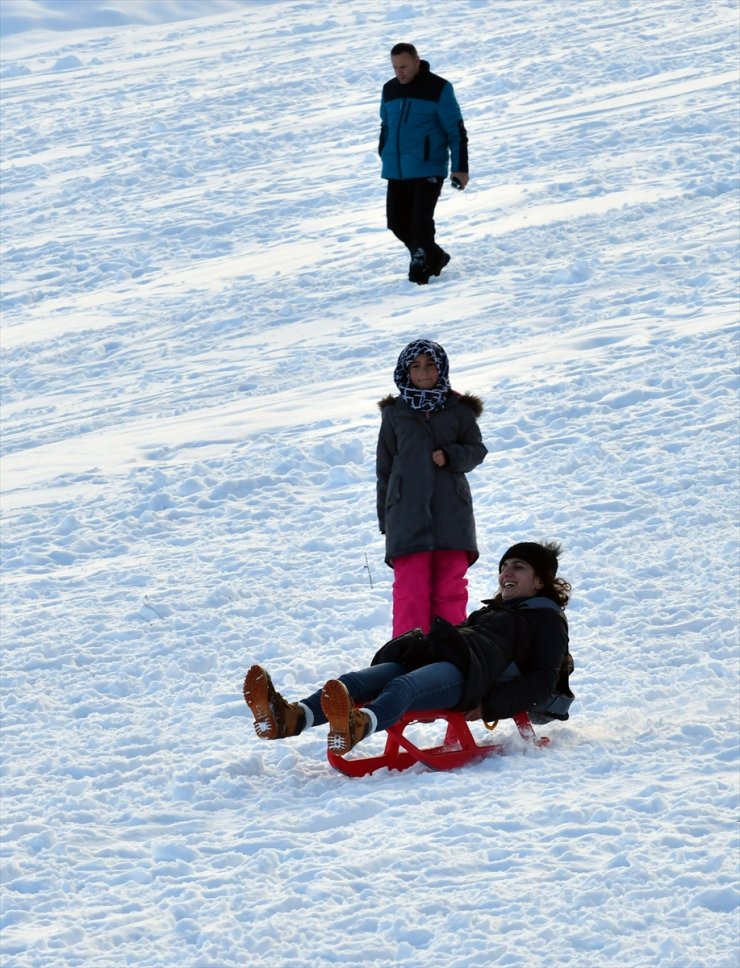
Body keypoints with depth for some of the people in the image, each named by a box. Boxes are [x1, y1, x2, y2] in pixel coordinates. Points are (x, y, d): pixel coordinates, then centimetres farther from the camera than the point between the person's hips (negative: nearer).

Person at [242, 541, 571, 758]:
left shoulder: (547, 619, 19)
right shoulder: (491, 611, 43)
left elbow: (543, 682, 3)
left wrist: (490, 707, -12)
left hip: (465, 671, -7)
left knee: (402, 687, -41)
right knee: (358, 681, -24)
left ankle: (359, 725, -73)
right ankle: (291, 718, -50)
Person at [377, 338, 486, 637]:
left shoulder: (458, 410, 8)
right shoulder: (395, 413, 10)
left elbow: (477, 450, 9)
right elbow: (385, 467, 13)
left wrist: (451, 456, -13)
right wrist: (385, 519, 10)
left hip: (451, 514, 0)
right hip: (407, 512, 0)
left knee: (450, 590, 1)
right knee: (410, 590, -6)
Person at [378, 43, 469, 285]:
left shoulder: (439, 89, -7)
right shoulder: (390, 90, 10)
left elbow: (456, 131, -6)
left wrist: (460, 168, -9)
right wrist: (384, 157, 21)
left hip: (428, 170, -6)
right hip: (396, 172, 6)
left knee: (421, 222, -11)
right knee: (397, 222, 5)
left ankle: (420, 270, -2)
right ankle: (434, 257, 23)